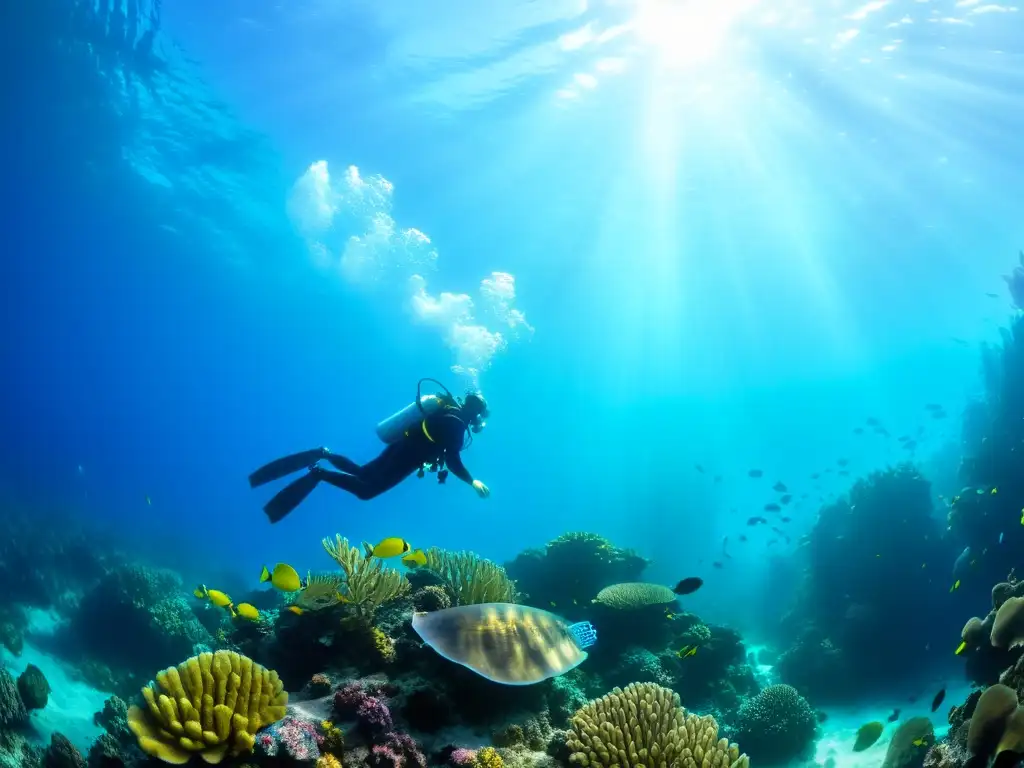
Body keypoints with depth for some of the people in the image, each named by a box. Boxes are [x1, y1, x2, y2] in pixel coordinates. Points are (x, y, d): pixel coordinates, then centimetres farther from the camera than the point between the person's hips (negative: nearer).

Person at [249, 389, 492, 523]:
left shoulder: (449, 411, 12)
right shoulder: (456, 424, -18)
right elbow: (453, 462, -24)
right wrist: (473, 482, -19)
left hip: (401, 447, 9)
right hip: (406, 456, -9)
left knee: (361, 473, 19)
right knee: (366, 489, -10)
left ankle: (322, 454, 5)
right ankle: (319, 473, -17)